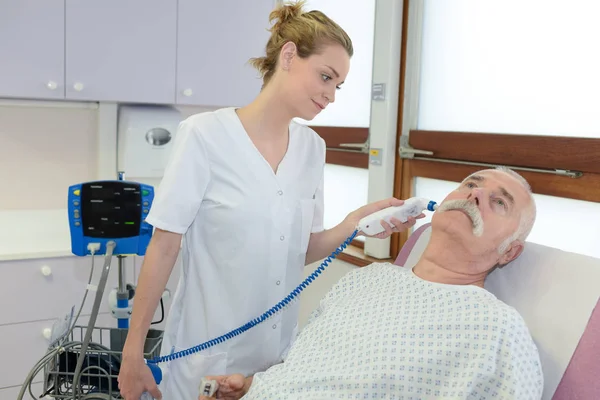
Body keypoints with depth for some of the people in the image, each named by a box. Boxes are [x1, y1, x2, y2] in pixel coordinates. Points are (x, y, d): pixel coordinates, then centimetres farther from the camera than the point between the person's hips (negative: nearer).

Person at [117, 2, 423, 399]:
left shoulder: (312, 147, 0)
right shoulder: (204, 135, -15)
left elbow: (301, 249, 4)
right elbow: (164, 247, -12)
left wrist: (354, 224, -14)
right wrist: (133, 351, -10)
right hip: (208, 354, -4)